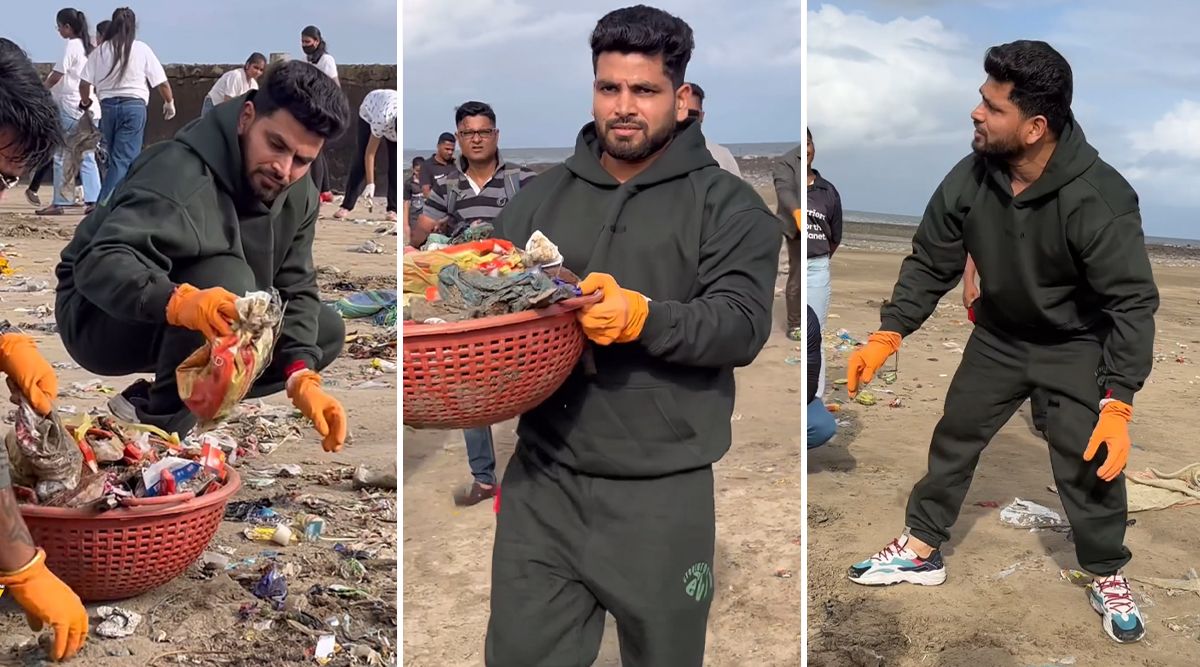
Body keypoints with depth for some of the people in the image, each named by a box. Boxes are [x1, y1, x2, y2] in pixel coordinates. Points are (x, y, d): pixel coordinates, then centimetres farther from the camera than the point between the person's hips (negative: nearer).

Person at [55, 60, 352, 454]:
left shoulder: (300, 196, -4)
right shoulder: (181, 173, -30)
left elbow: (295, 290, -5)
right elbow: (99, 263, -41)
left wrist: (303, 379, -20)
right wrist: (180, 302, -60)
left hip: (194, 326, 8)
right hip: (100, 315, -8)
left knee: (328, 331, 1)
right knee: (229, 279, -35)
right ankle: (162, 423, -17)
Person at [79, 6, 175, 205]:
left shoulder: (100, 51, 4)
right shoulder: (141, 49, -1)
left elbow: (84, 84, 3)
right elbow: (161, 82, 1)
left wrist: (85, 102, 23)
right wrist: (169, 102, 19)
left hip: (108, 106, 3)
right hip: (134, 106, -3)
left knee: (117, 158, 17)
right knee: (124, 160, -4)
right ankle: (104, 205, -15)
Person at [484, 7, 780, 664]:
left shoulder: (726, 203, 0)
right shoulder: (541, 196, 12)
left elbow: (743, 326, -11)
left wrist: (642, 318, -26)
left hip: (662, 492, -3)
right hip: (543, 480, 3)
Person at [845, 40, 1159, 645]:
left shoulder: (1099, 198, -32)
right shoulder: (968, 179, -20)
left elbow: (1132, 304, -27)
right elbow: (930, 264, -7)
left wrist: (1118, 406, -32)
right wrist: (886, 336, -17)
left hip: (1078, 346, -4)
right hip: (999, 336, 5)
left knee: (1090, 460, -4)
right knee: (953, 437, 11)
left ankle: (1107, 578, 21)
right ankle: (921, 550, 28)